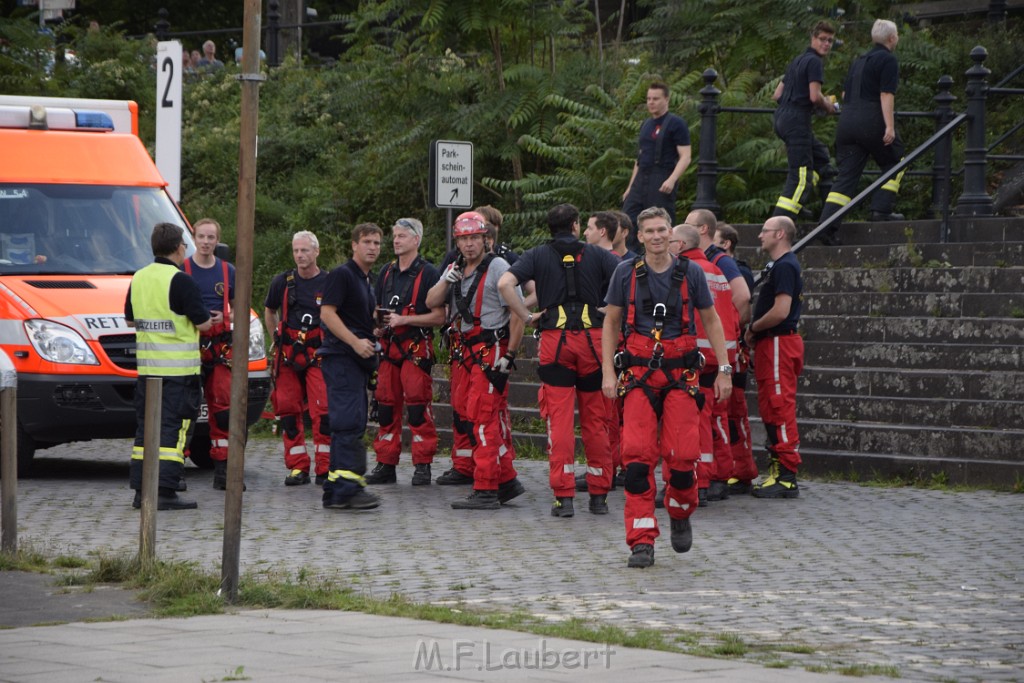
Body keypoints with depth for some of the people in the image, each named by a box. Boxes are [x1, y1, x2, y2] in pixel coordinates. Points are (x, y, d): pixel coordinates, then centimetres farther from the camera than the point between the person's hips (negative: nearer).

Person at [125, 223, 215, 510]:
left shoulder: (139, 279, 9)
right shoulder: (180, 281, -13)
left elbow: (130, 319, 19)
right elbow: (202, 323, -12)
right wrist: (213, 319, 10)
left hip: (147, 366, 7)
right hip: (178, 368, -7)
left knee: (146, 426, 11)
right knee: (173, 429, -4)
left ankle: (141, 491, 12)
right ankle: (165, 492, -7)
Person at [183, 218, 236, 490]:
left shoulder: (228, 271, 12)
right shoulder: (181, 270, 2)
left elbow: (237, 306, 21)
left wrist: (229, 317, 0)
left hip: (219, 347, 3)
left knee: (223, 407, -1)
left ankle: (222, 470, 2)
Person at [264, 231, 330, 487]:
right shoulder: (282, 282, 7)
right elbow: (269, 311, 24)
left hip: (319, 355, -3)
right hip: (287, 356, 3)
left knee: (323, 411, -11)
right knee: (289, 411, 3)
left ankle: (325, 469, -5)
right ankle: (298, 467, 10)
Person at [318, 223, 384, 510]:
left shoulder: (366, 281, 22)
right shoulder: (342, 274, -7)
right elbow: (327, 313, -16)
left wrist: (371, 340, 14)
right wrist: (355, 342, -22)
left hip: (358, 359, 10)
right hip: (340, 357, -10)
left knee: (350, 425, 10)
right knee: (350, 422, -17)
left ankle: (334, 491, 13)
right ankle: (348, 487, -24)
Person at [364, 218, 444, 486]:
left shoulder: (428, 273, -4)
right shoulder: (387, 272, 15)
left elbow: (439, 316, -10)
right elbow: (378, 309, 26)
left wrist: (402, 320, -15)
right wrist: (378, 322, 3)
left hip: (416, 347, -6)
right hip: (389, 348, 6)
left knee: (418, 407, -7)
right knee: (386, 405, 6)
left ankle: (423, 466, -2)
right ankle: (385, 465, 12)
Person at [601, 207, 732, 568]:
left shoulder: (690, 272, 4)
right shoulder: (626, 272, 4)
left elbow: (711, 321, 12)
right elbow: (611, 323, 11)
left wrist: (724, 371, 7)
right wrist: (608, 372, 2)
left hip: (681, 372, 0)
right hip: (638, 371, 0)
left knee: (682, 455, -7)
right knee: (637, 456, -11)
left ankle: (681, 515, 24)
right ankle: (641, 541, -8)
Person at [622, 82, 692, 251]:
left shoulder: (676, 124, -4)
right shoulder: (646, 125, 18)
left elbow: (685, 157, -10)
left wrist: (672, 180, -24)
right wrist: (630, 187, 21)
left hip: (662, 182, -8)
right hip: (641, 179, 8)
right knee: (627, 221, -1)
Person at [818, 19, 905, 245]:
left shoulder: (860, 60, 20)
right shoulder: (888, 60, -4)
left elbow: (845, 93, 25)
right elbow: (886, 94, -14)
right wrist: (889, 126, -18)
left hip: (847, 120, 7)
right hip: (872, 122, -7)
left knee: (846, 176, 3)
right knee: (894, 164, 14)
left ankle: (827, 223, -9)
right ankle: (881, 209, 5)